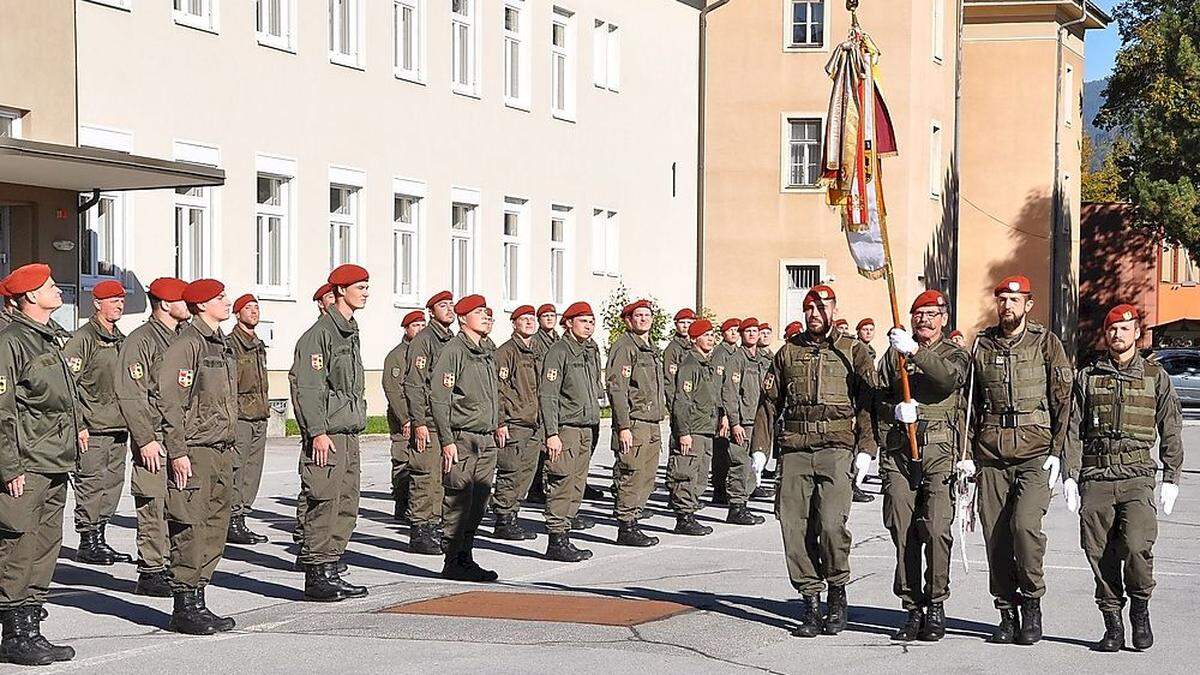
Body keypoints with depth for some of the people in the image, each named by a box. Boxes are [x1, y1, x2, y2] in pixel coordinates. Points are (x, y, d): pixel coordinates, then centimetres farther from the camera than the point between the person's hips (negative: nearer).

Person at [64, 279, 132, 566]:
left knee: (113, 483, 10)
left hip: (119, 427, 8)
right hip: (93, 428, -8)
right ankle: (87, 544, 2)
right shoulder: (82, 340, -9)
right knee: (91, 485, -4)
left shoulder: (121, 340, 17)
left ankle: (99, 540, 17)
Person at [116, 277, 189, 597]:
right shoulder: (140, 340, -8)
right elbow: (130, 395, -13)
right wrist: (145, 440, -17)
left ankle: (170, 565, 13)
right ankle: (151, 573, 0)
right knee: (154, 505, -5)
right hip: (155, 439, -8)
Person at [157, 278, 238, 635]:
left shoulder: (223, 345, 17)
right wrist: (177, 452, -19)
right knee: (190, 530, -6)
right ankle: (185, 608, -2)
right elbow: (169, 401, -16)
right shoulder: (186, 345, -11)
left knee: (215, 528, 10)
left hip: (222, 451, 9)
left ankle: (197, 602, 16)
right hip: (194, 452, -9)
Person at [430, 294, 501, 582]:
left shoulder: (487, 354, 18)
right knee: (459, 504, -6)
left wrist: (497, 425, 20)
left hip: (486, 442, 8)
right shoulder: (453, 351, -9)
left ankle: (466, 557, 15)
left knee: (478, 504, 8)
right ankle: (454, 562, -1)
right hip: (462, 439, -8)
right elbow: (438, 398, -14)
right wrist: (447, 440, -17)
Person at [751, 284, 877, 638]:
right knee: (794, 525, -3)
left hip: (836, 449, -3)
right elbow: (769, 403, 18)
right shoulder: (788, 353, 18)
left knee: (831, 522, -17)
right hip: (794, 449, 3)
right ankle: (810, 601, 6)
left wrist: (865, 450, -6)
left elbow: (868, 404, 5)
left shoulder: (854, 352, 10)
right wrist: (759, 448, 9)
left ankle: (837, 593, 3)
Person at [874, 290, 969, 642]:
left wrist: (915, 351, -25)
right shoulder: (894, 353, 18)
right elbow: (878, 399, 17)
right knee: (903, 534, 0)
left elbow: (949, 378, -14)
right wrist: (895, 410, -5)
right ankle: (913, 610, 7)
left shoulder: (956, 354, 9)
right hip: (898, 450, 3)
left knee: (936, 530, -12)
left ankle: (936, 606, 0)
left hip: (939, 447, -3)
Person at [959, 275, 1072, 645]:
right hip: (991, 451, 4)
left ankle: (1032, 602, -2)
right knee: (995, 534, 2)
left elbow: (1063, 399, 2)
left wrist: (1056, 451, -5)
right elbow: (972, 402, 16)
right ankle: (1007, 613, 12)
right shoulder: (982, 344, 12)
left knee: (1025, 523, -19)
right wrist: (967, 452, 9)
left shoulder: (1047, 343, 4)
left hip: (1035, 450, -3)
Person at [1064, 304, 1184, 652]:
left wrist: (1171, 480, 5)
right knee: (1100, 555, -2)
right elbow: (1073, 430, 11)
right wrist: (1070, 476, 2)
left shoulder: (1156, 376, 10)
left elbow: (1171, 433, 11)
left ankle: (1140, 610, 4)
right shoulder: (1087, 376, 13)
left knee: (1136, 545, -19)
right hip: (1095, 478, 2)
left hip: (1137, 479, -2)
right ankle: (1113, 625, 9)